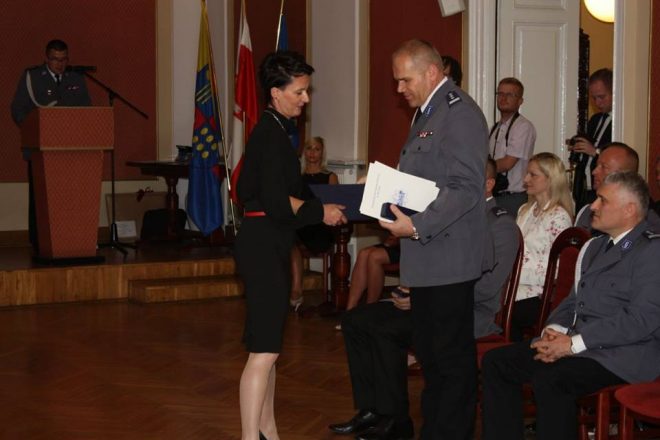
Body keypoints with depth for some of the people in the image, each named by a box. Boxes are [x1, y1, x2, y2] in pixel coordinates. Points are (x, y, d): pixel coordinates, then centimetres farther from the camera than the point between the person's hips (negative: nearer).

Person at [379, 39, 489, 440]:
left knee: (453, 357, -1)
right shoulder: (428, 112, 18)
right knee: (429, 353, 16)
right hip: (426, 259, 10)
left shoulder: (460, 112, -13)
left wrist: (417, 226, -24)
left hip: (448, 260, -10)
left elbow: (466, 190, -20)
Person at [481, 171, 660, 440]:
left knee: (549, 380, -32)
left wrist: (574, 343, -18)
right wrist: (554, 330, 0)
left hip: (622, 355, -9)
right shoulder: (592, 247, 21)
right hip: (576, 344, 9)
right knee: (495, 362, -4)